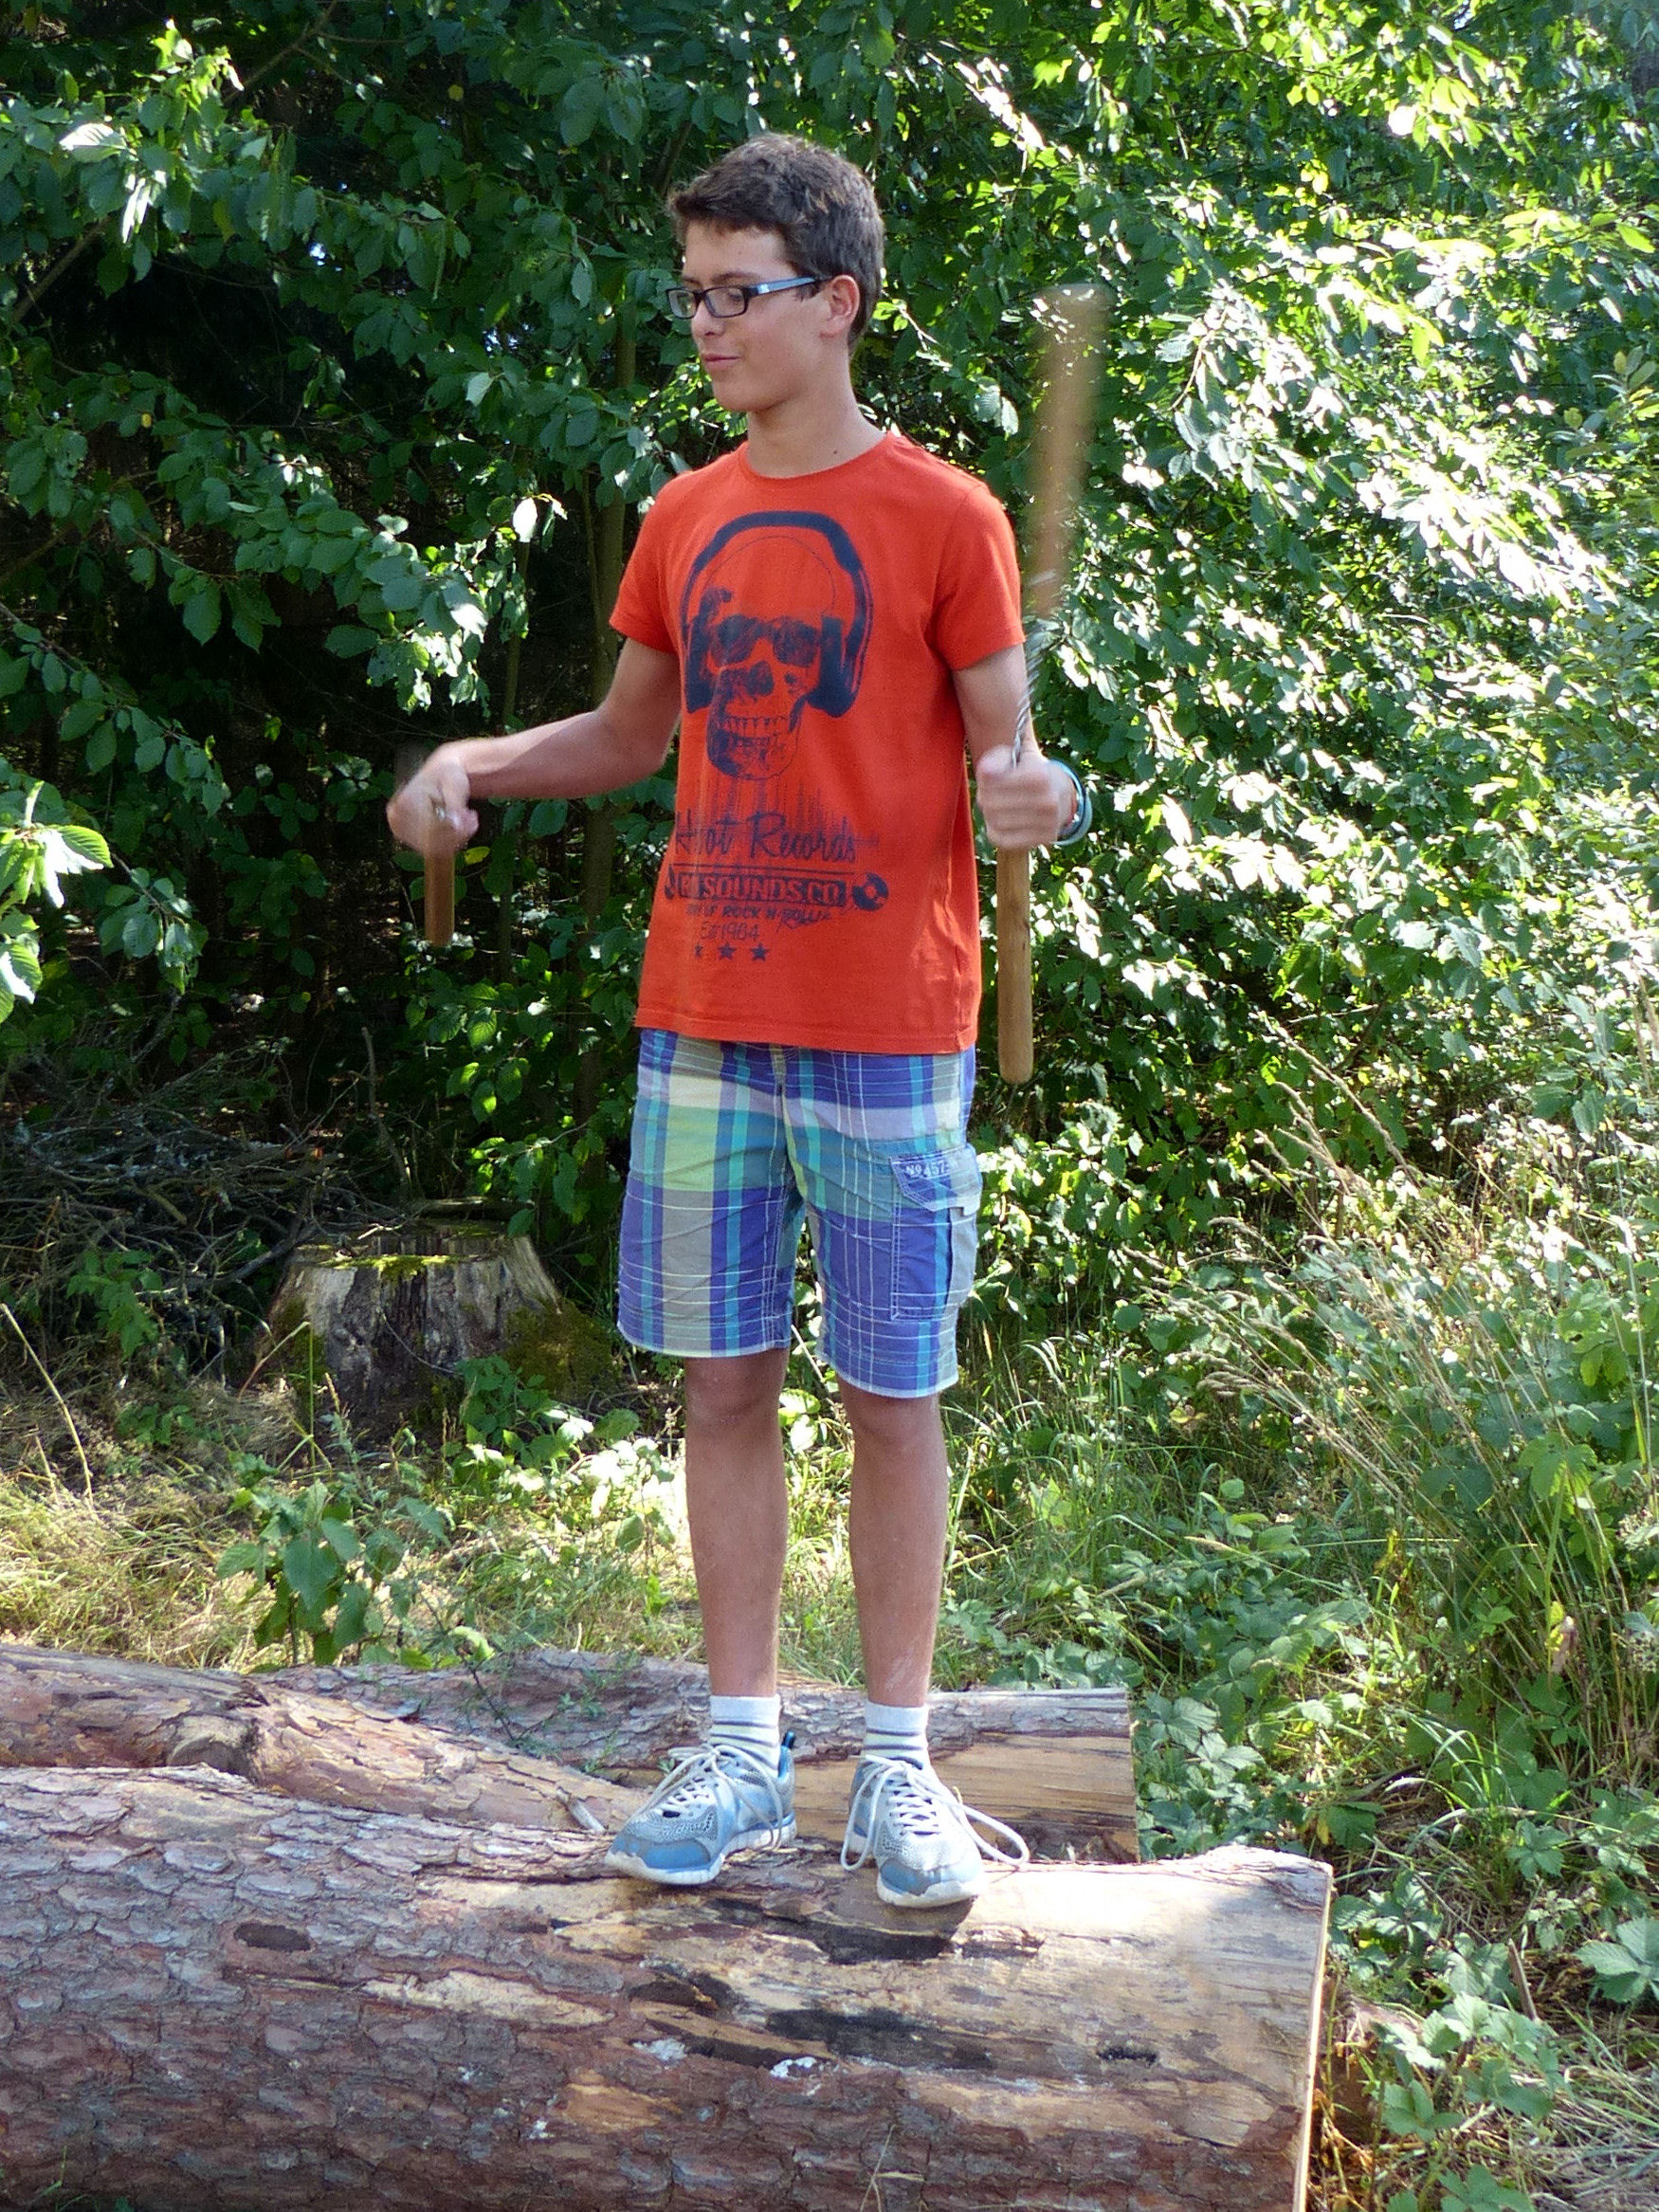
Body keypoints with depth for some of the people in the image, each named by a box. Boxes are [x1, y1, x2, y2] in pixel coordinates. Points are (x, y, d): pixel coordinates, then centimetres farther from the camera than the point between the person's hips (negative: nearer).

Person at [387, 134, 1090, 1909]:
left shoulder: (944, 518, -5)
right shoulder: (683, 521, 10)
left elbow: (1003, 753, -2)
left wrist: (1035, 799, -25)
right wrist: (476, 761, 5)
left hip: (885, 1036, -5)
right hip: (700, 1025, 5)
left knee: (891, 1394, 3)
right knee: (722, 1381, 8)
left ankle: (895, 1765, 15)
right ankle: (742, 1756, 19)